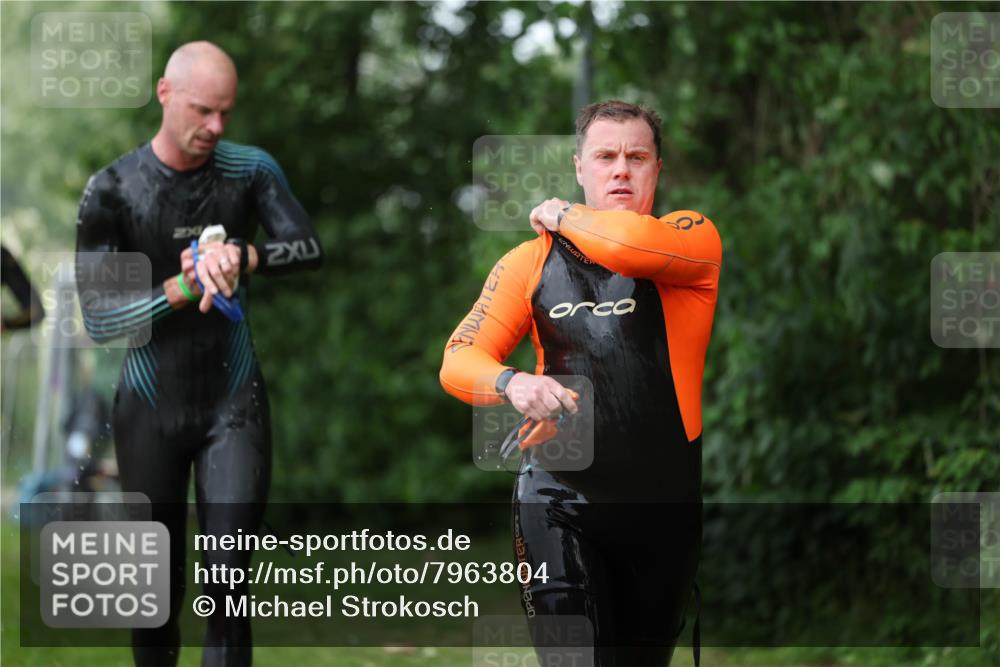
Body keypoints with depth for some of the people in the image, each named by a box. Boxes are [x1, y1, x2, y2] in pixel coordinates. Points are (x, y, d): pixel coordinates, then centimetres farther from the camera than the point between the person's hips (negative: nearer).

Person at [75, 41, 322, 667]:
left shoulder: (250, 170, -2)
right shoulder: (113, 190, -8)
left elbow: (310, 250, -15)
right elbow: (97, 318, -11)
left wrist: (244, 257, -34)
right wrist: (182, 289, -25)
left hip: (235, 404, 0)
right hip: (152, 409, 0)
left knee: (227, 589, -10)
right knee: (157, 591, 7)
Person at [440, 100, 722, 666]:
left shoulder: (693, 238, -1)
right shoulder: (531, 262, 7)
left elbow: (629, 246, -25)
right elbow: (458, 362, 4)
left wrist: (562, 218, -5)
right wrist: (512, 382, -19)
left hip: (665, 503, 0)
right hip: (560, 497, 0)